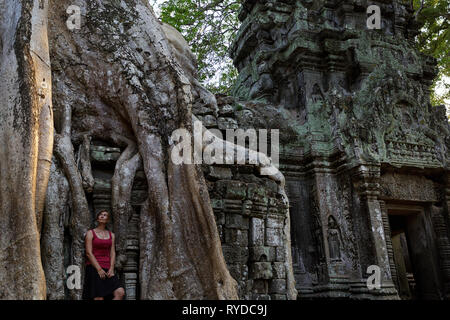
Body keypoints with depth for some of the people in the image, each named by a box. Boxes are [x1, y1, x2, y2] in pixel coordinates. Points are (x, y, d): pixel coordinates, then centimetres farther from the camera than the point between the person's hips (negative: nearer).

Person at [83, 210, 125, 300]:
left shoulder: (111, 235, 15)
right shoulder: (90, 233, 3)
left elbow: (112, 253, 9)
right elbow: (89, 253, -6)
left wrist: (111, 269, -6)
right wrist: (99, 269, -14)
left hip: (107, 270, 4)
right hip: (94, 268, -4)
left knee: (120, 292, -15)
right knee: (99, 298, -12)